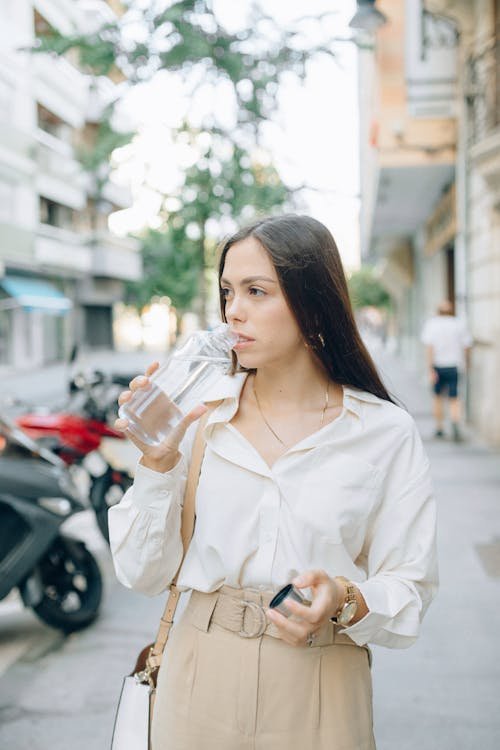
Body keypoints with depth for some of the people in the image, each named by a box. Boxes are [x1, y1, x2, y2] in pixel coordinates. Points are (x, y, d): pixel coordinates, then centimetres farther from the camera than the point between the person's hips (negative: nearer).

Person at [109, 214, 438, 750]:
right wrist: (159, 461, -16)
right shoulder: (198, 414, -5)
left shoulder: (386, 433, -8)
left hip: (320, 691, -1)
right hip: (202, 683, 2)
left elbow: (409, 591, -5)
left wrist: (345, 601, -24)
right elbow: (144, 574, -4)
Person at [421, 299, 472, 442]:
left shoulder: (431, 324, -2)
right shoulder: (459, 324, 0)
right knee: (454, 399, 2)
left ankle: (439, 428, 24)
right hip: (454, 366, 0)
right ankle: (455, 426, -21)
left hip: (437, 366, 0)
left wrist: (430, 370, -12)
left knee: (438, 396, 17)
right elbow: (467, 347, 0)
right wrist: (467, 363, 16)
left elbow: (429, 348, -10)